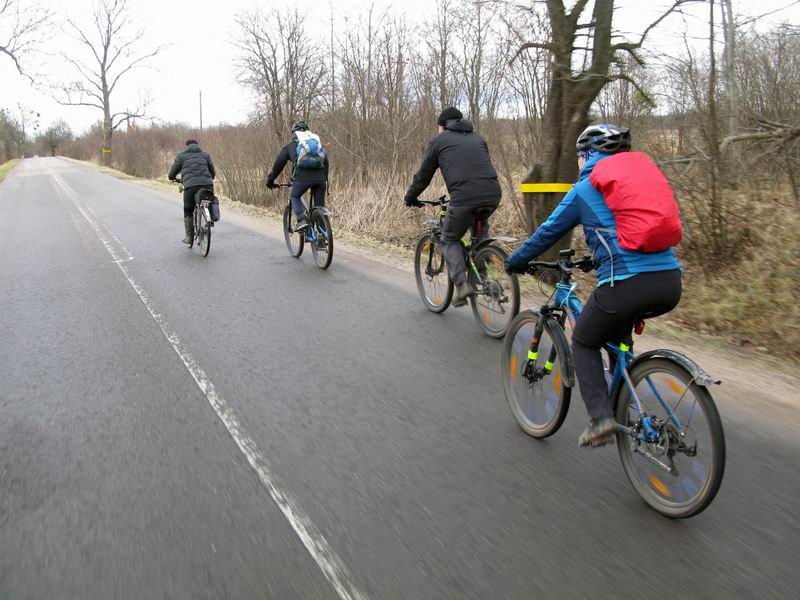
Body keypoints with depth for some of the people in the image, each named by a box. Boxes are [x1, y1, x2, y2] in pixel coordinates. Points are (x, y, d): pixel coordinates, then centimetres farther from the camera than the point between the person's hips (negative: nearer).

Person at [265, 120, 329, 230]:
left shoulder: (291, 145, 21)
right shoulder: (317, 140, 29)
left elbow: (278, 164, 24)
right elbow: (327, 163, 30)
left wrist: (270, 181, 33)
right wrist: (325, 179, 39)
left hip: (303, 176, -2)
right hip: (320, 177, 2)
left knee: (294, 196, 23)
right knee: (320, 205, 12)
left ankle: (302, 220, 3)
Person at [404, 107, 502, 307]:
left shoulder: (439, 141, 15)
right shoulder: (477, 137, 28)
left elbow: (423, 175, 17)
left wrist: (410, 198, 31)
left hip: (464, 197, -4)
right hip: (493, 195, 5)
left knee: (450, 240, 15)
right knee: (480, 227, 35)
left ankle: (462, 284, -3)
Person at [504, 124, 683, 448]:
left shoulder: (584, 189, 7)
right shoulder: (638, 176, 23)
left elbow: (548, 232, 16)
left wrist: (516, 261, 31)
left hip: (626, 283, -6)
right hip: (670, 281, 6)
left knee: (584, 343, 17)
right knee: (617, 330, 33)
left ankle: (600, 419, 3)